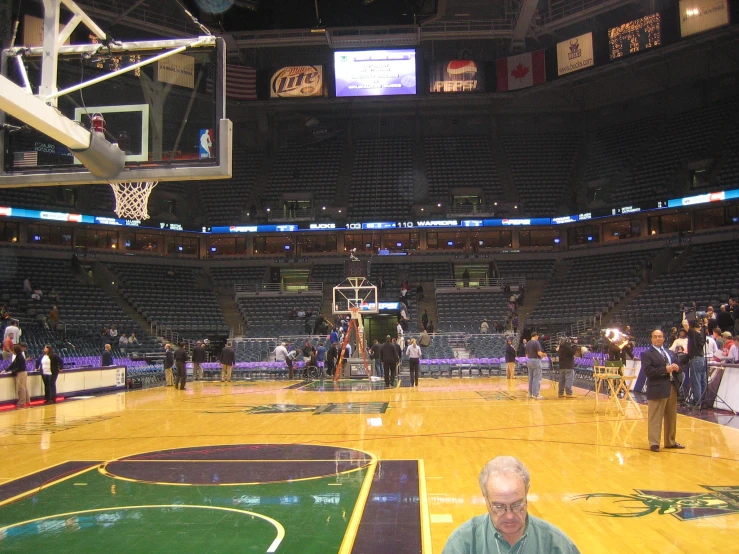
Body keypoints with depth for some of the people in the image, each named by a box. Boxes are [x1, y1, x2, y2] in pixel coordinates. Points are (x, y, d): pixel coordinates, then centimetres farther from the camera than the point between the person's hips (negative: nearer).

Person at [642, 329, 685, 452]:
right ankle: (654, 443, 1)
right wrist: (665, 369, -21)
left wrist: (677, 368, -4)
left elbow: (677, 367, 20)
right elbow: (647, 371, -16)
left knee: (671, 417, 14)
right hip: (658, 389, -7)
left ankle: (670, 442, 26)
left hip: (672, 388, 7)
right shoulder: (646, 354, -3)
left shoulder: (670, 353, 19)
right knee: (655, 418, -3)